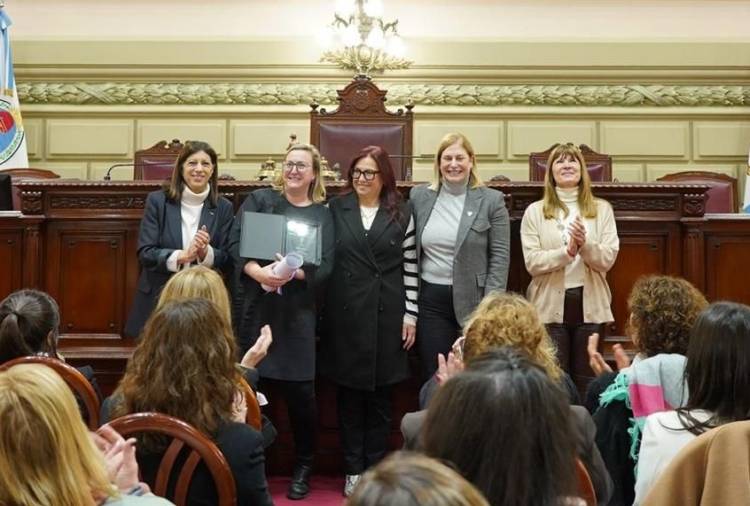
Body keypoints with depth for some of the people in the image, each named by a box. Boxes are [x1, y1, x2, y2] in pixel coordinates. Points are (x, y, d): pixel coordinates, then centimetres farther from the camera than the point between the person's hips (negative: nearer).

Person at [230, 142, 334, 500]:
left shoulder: (322, 215, 9)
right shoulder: (259, 200, 8)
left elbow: (324, 268, -1)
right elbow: (236, 243, -5)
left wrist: (292, 273, -20)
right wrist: (259, 272, -22)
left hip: (297, 313, 0)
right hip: (254, 308, 0)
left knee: (300, 392, -2)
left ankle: (303, 469, 18)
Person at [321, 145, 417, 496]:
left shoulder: (401, 214, 3)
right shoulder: (335, 209, 4)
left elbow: (410, 267, 3)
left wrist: (410, 315, 0)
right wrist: (322, 308, -3)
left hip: (386, 314, 0)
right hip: (346, 313, 0)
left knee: (380, 396, 7)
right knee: (349, 394, 6)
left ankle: (375, 469, 19)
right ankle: (353, 469, 17)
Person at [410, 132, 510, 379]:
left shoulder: (491, 200, -2)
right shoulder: (419, 196, 6)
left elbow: (500, 257, -4)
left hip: (473, 299, -2)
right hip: (431, 300, 2)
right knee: (434, 377, 6)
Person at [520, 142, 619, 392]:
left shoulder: (602, 209, 6)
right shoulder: (535, 212, 3)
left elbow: (608, 259, -2)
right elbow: (532, 263, -6)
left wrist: (585, 244, -21)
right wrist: (567, 251, -20)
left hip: (590, 305, 1)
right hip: (550, 306, -1)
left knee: (587, 381, 9)